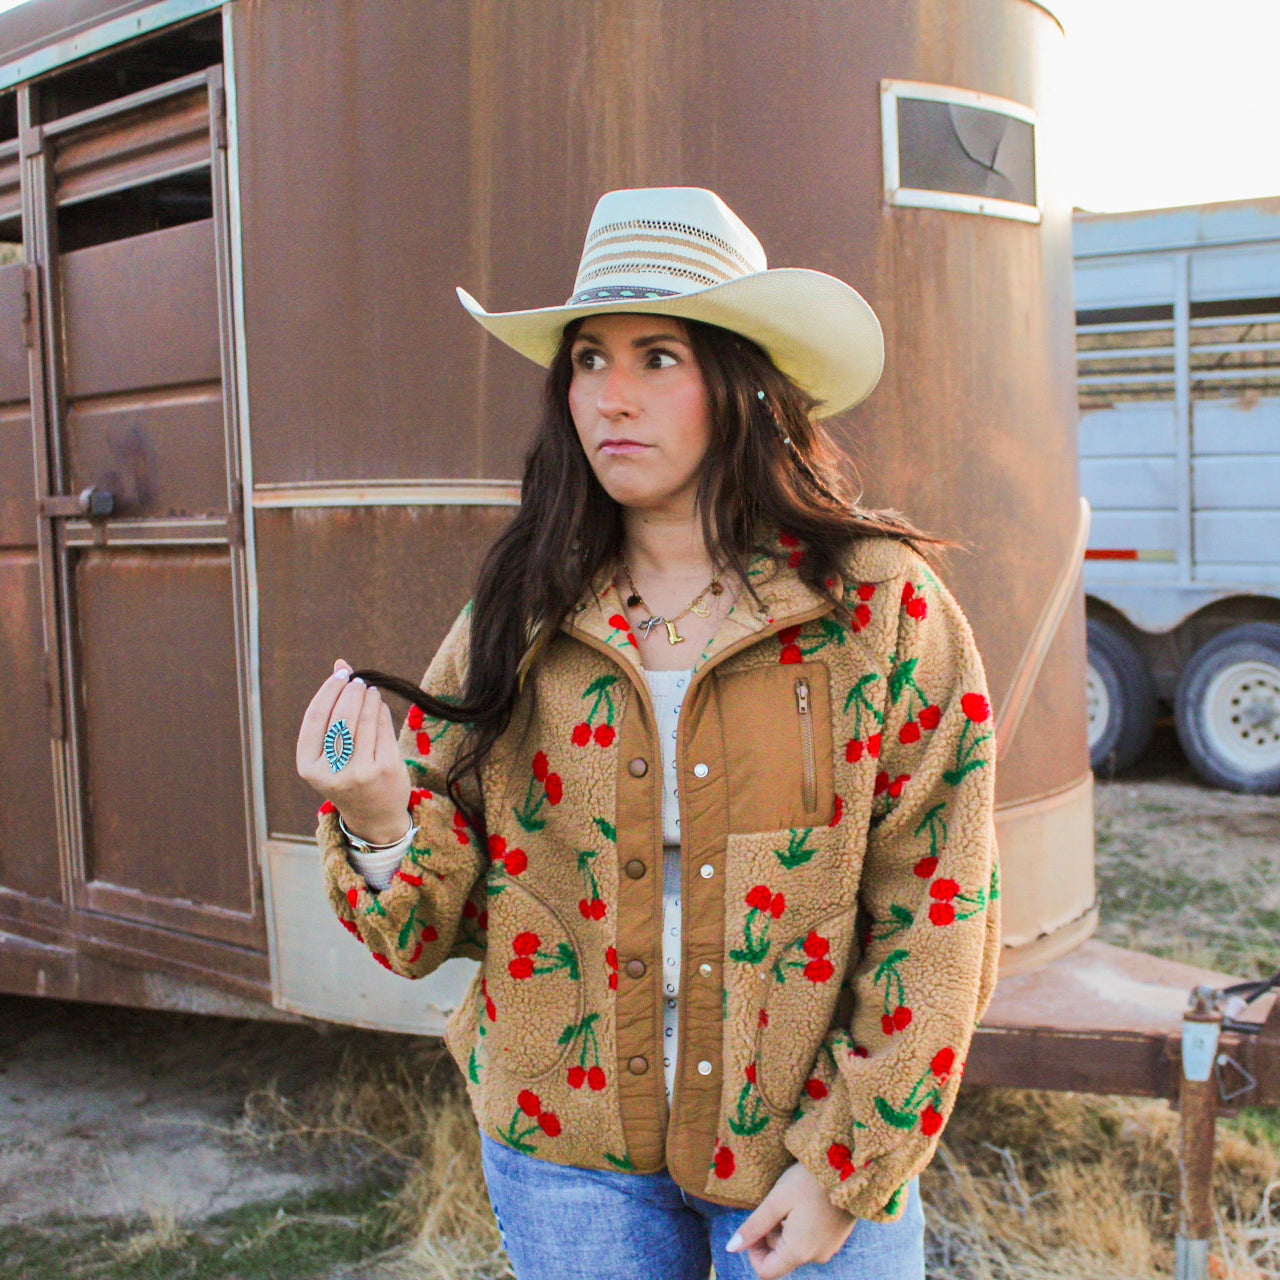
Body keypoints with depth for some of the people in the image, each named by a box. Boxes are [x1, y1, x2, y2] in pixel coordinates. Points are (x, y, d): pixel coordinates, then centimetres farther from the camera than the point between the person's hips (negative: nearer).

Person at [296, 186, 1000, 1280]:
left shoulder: (877, 605, -10)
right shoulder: (519, 617, -3)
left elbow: (936, 916, -9)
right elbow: (447, 917, -1)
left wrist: (847, 1166, -10)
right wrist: (383, 824, -22)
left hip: (808, 1148, -2)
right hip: (565, 1149, 3)